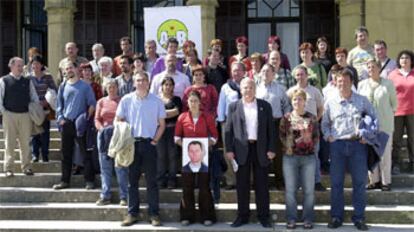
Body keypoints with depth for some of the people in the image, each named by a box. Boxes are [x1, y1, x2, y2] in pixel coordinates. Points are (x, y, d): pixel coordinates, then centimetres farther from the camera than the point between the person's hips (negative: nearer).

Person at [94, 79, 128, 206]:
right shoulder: (101, 102, 13)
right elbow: (97, 119, 9)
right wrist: (102, 129, -9)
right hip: (104, 137, 3)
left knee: (121, 167, -3)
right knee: (105, 167, 6)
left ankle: (123, 196, 0)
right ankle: (105, 196, 12)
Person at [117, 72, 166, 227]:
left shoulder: (156, 101, 2)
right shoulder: (126, 100, 3)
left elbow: (162, 124, 6)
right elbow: (119, 121, 7)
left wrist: (155, 141, -3)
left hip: (149, 143, -1)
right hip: (131, 143, 1)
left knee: (151, 180, 2)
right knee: (132, 179, 6)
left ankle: (154, 214, 8)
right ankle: (132, 213, 14)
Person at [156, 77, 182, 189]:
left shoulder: (176, 99, 11)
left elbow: (177, 111, -4)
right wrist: (171, 112, -4)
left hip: (173, 130, 0)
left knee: (172, 155, 0)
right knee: (161, 155, 1)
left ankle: (172, 181, 5)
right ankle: (161, 181, 7)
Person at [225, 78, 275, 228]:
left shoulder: (265, 106, 6)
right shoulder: (234, 106, 5)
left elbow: (271, 128, 4)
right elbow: (228, 129, 3)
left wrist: (271, 149, -3)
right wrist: (229, 149, -4)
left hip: (261, 149, 0)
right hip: (241, 149, 0)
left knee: (262, 184, 5)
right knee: (242, 185, 5)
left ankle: (263, 216, 13)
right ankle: (242, 216, 15)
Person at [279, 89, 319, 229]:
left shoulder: (312, 118, 5)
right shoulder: (286, 118, 4)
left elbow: (316, 136, 7)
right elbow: (281, 136, 4)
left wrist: (310, 143, -12)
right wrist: (288, 146, -10)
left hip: (309, 156, 0)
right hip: (290, 157, 0)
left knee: (309, 190, 4)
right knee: (290, 190, 4)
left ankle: (308, 219, 14)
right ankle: (291, 219, 13)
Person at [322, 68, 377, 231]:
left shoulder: (362, 100, 5)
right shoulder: (330, 103, 9)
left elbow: (373, 118, 11)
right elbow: (325, 123, 18)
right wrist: (328, 136, 2)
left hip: (358, 144, -1)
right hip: (337, 144, 1)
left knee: (360, 181, 2)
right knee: (336, 182, 4)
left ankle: (359, 217, 12)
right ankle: (336, 216, 14)